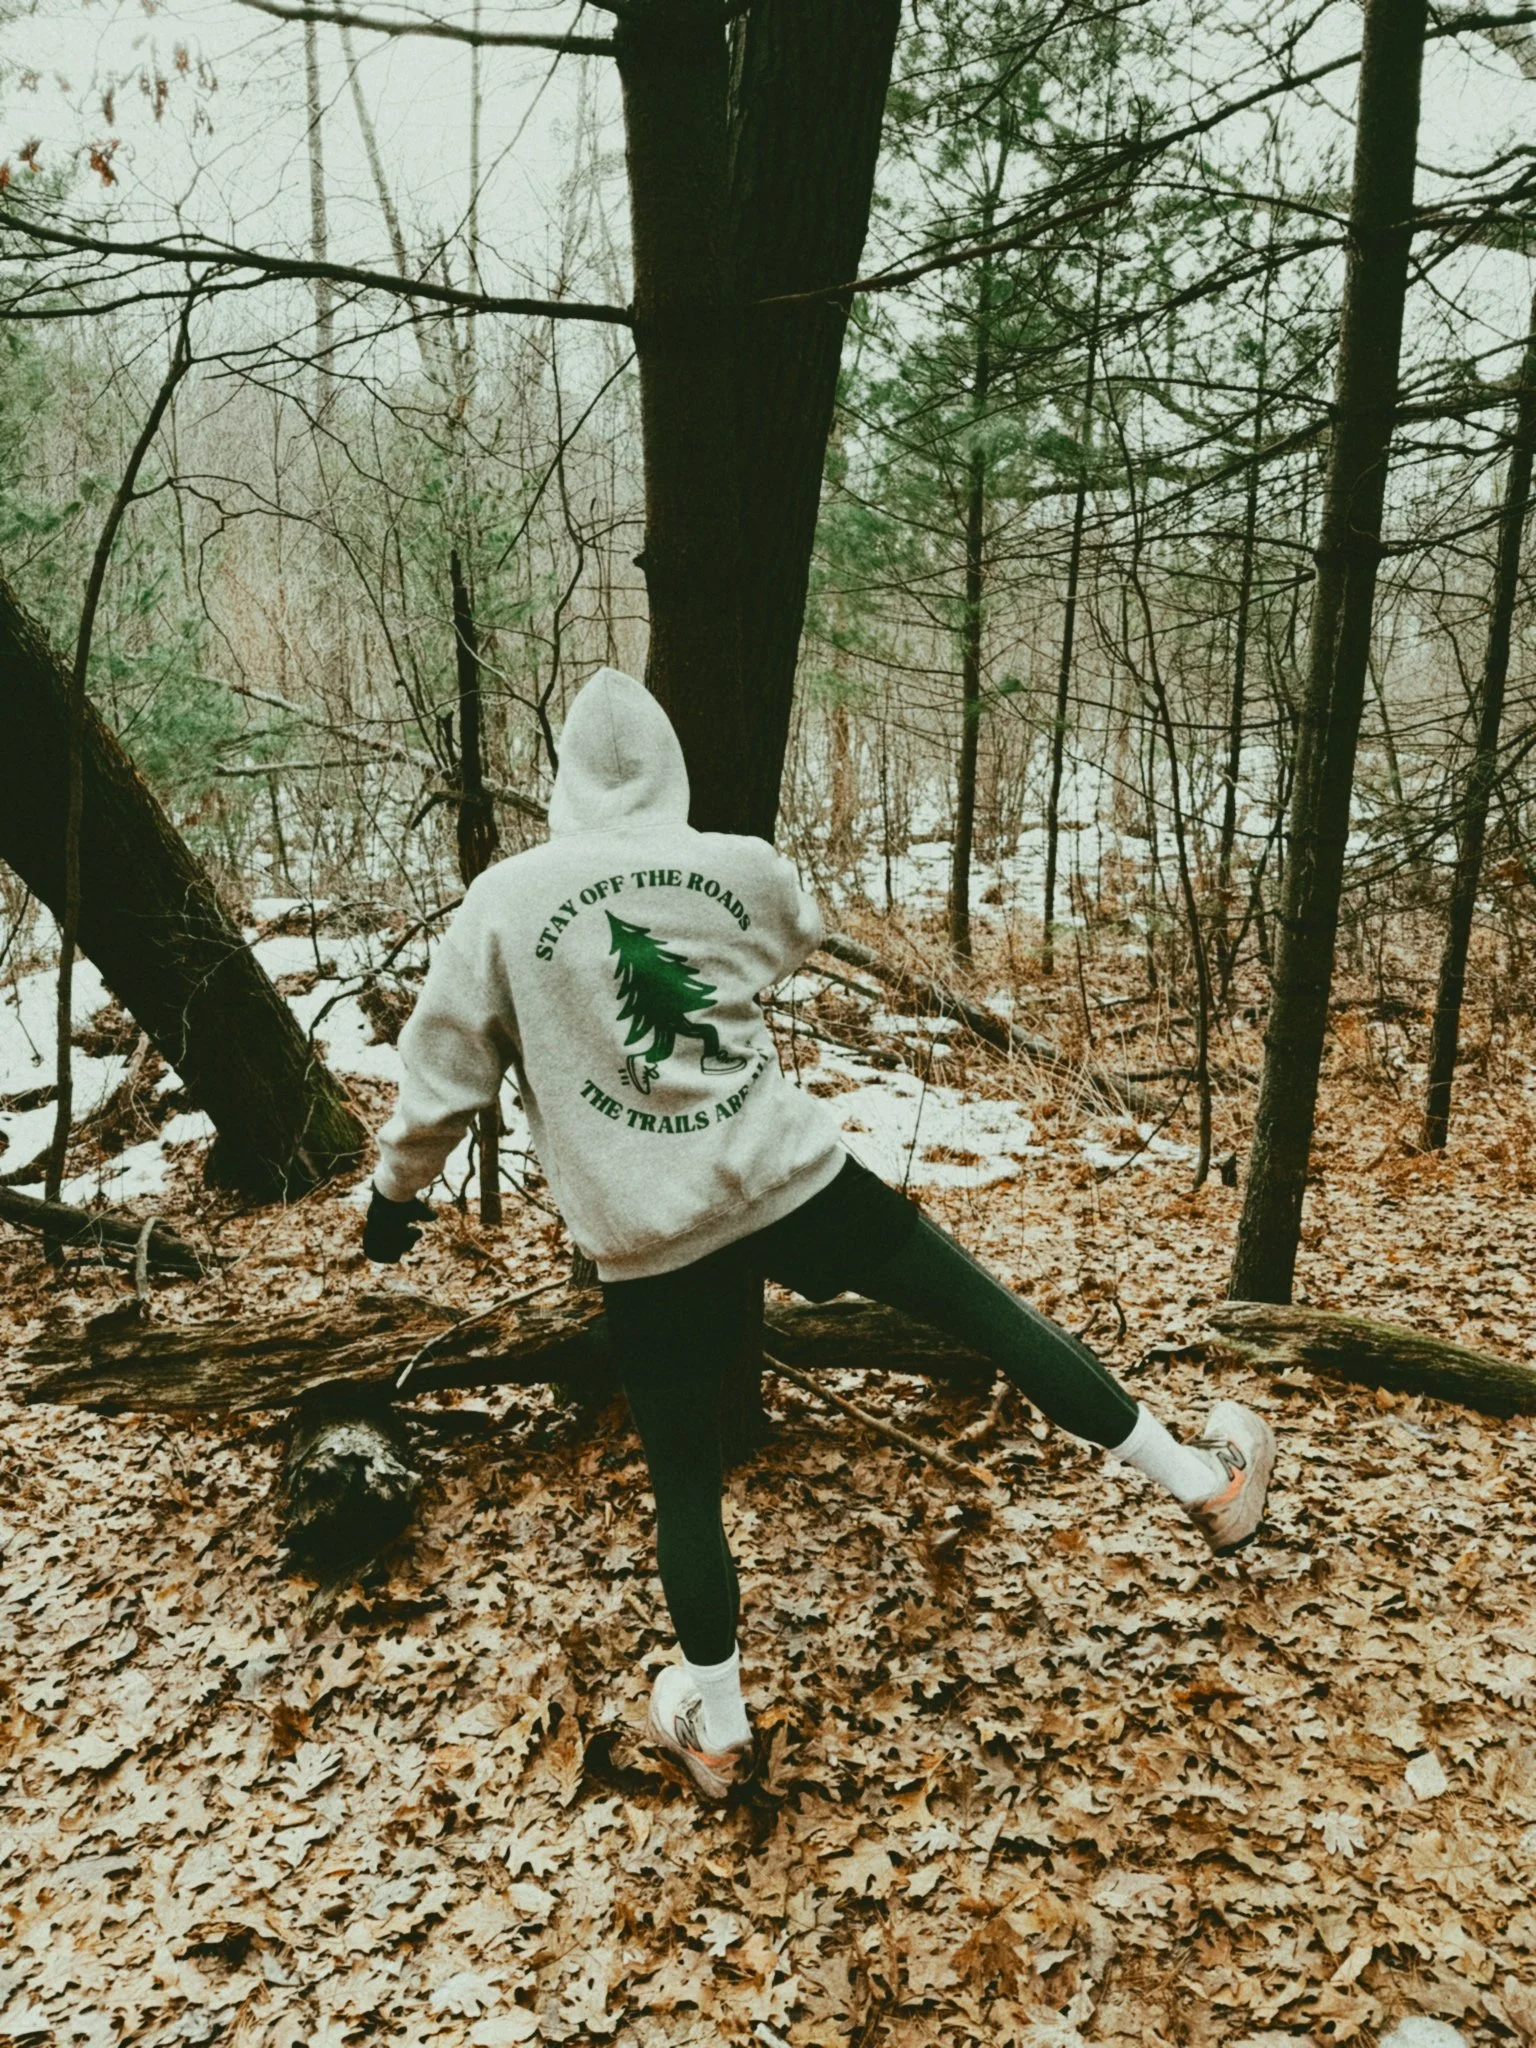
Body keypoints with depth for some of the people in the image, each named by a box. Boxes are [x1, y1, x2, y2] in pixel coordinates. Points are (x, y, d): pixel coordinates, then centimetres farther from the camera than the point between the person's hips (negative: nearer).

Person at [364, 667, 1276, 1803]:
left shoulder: (504, 900, -6)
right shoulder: (747, 868, 0)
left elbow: (444, 1071, 1)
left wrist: (397, 1188, 18)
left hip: (648, 1242, 0)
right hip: (795, 1179, 1)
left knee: (684, 1480, 15)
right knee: (985, 1305, 16)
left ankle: (717, 1727, 31)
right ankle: (1208, 1482, 27)